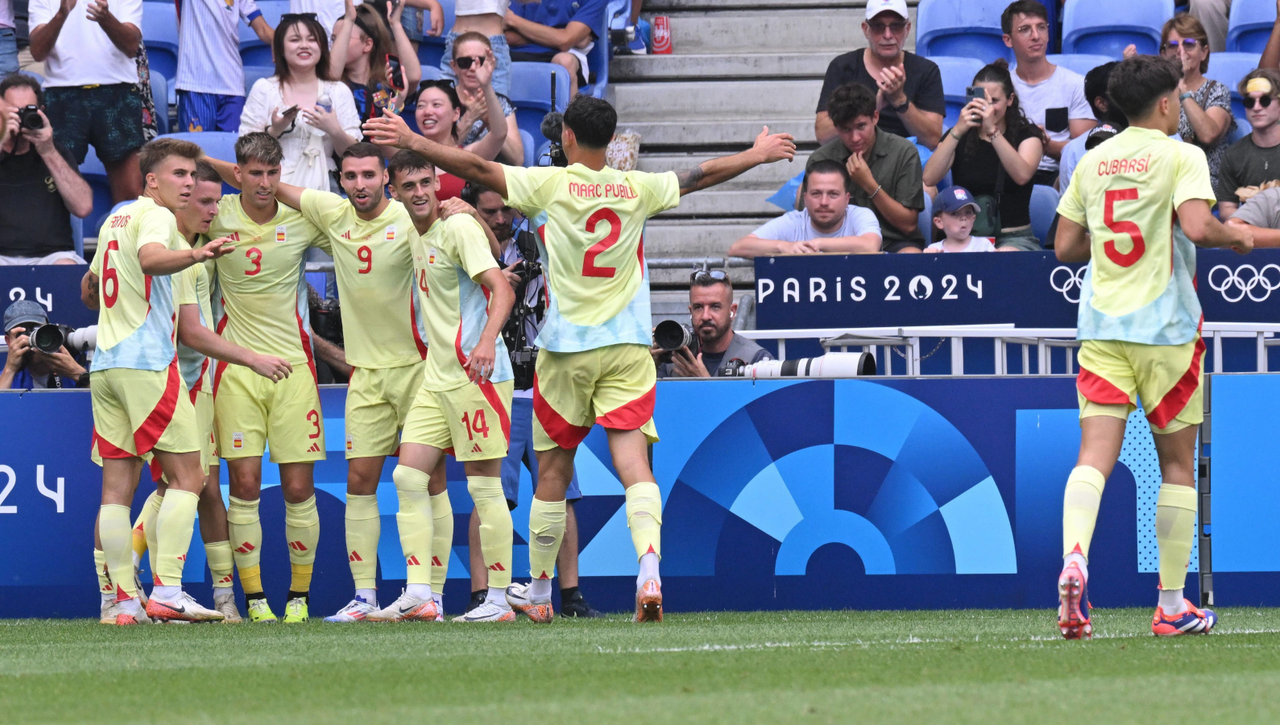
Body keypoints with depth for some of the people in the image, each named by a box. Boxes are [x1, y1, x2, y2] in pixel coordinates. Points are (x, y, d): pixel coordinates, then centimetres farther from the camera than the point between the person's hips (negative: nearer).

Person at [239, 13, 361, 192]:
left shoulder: (338, 92, 12)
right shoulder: (264, 89, 9)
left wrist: (334, 131, -11)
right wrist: (274, 131, -12)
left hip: (321, 184, 1)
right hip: (276, 181, -1)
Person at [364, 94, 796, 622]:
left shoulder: (548, 185, -4)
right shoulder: (637, 189, 6)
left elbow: (477, 169, -9)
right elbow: (702, 175, 20)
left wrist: (413, 142, -2)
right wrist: (758, 154, 36)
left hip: (567, 348, -2)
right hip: (628, 343, 2)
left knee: (553, 469, 9)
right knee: (633, 462, -7)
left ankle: (538, 591, 20)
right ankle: (650, 572, -28)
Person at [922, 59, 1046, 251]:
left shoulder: (1028, 134, 9)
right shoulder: (958, 136, 12)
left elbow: (1022, 176, -15)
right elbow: (929, 179, -7)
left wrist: (992, 130, -24)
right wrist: (958, 131, -17)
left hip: (1014, 238, -1)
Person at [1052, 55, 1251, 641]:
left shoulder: (1093, 161, 10)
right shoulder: (1181, 156, -5)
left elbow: (1065, 247, 13)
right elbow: (1196, 226, -20)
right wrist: (1235, 236, -1)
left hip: (1100, 327, 4)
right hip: (1165, 328, -4)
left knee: (1095, 454, -4)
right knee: (1177, 463, 8)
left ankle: (1074, 555, -33)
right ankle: (1172, 605, 10)